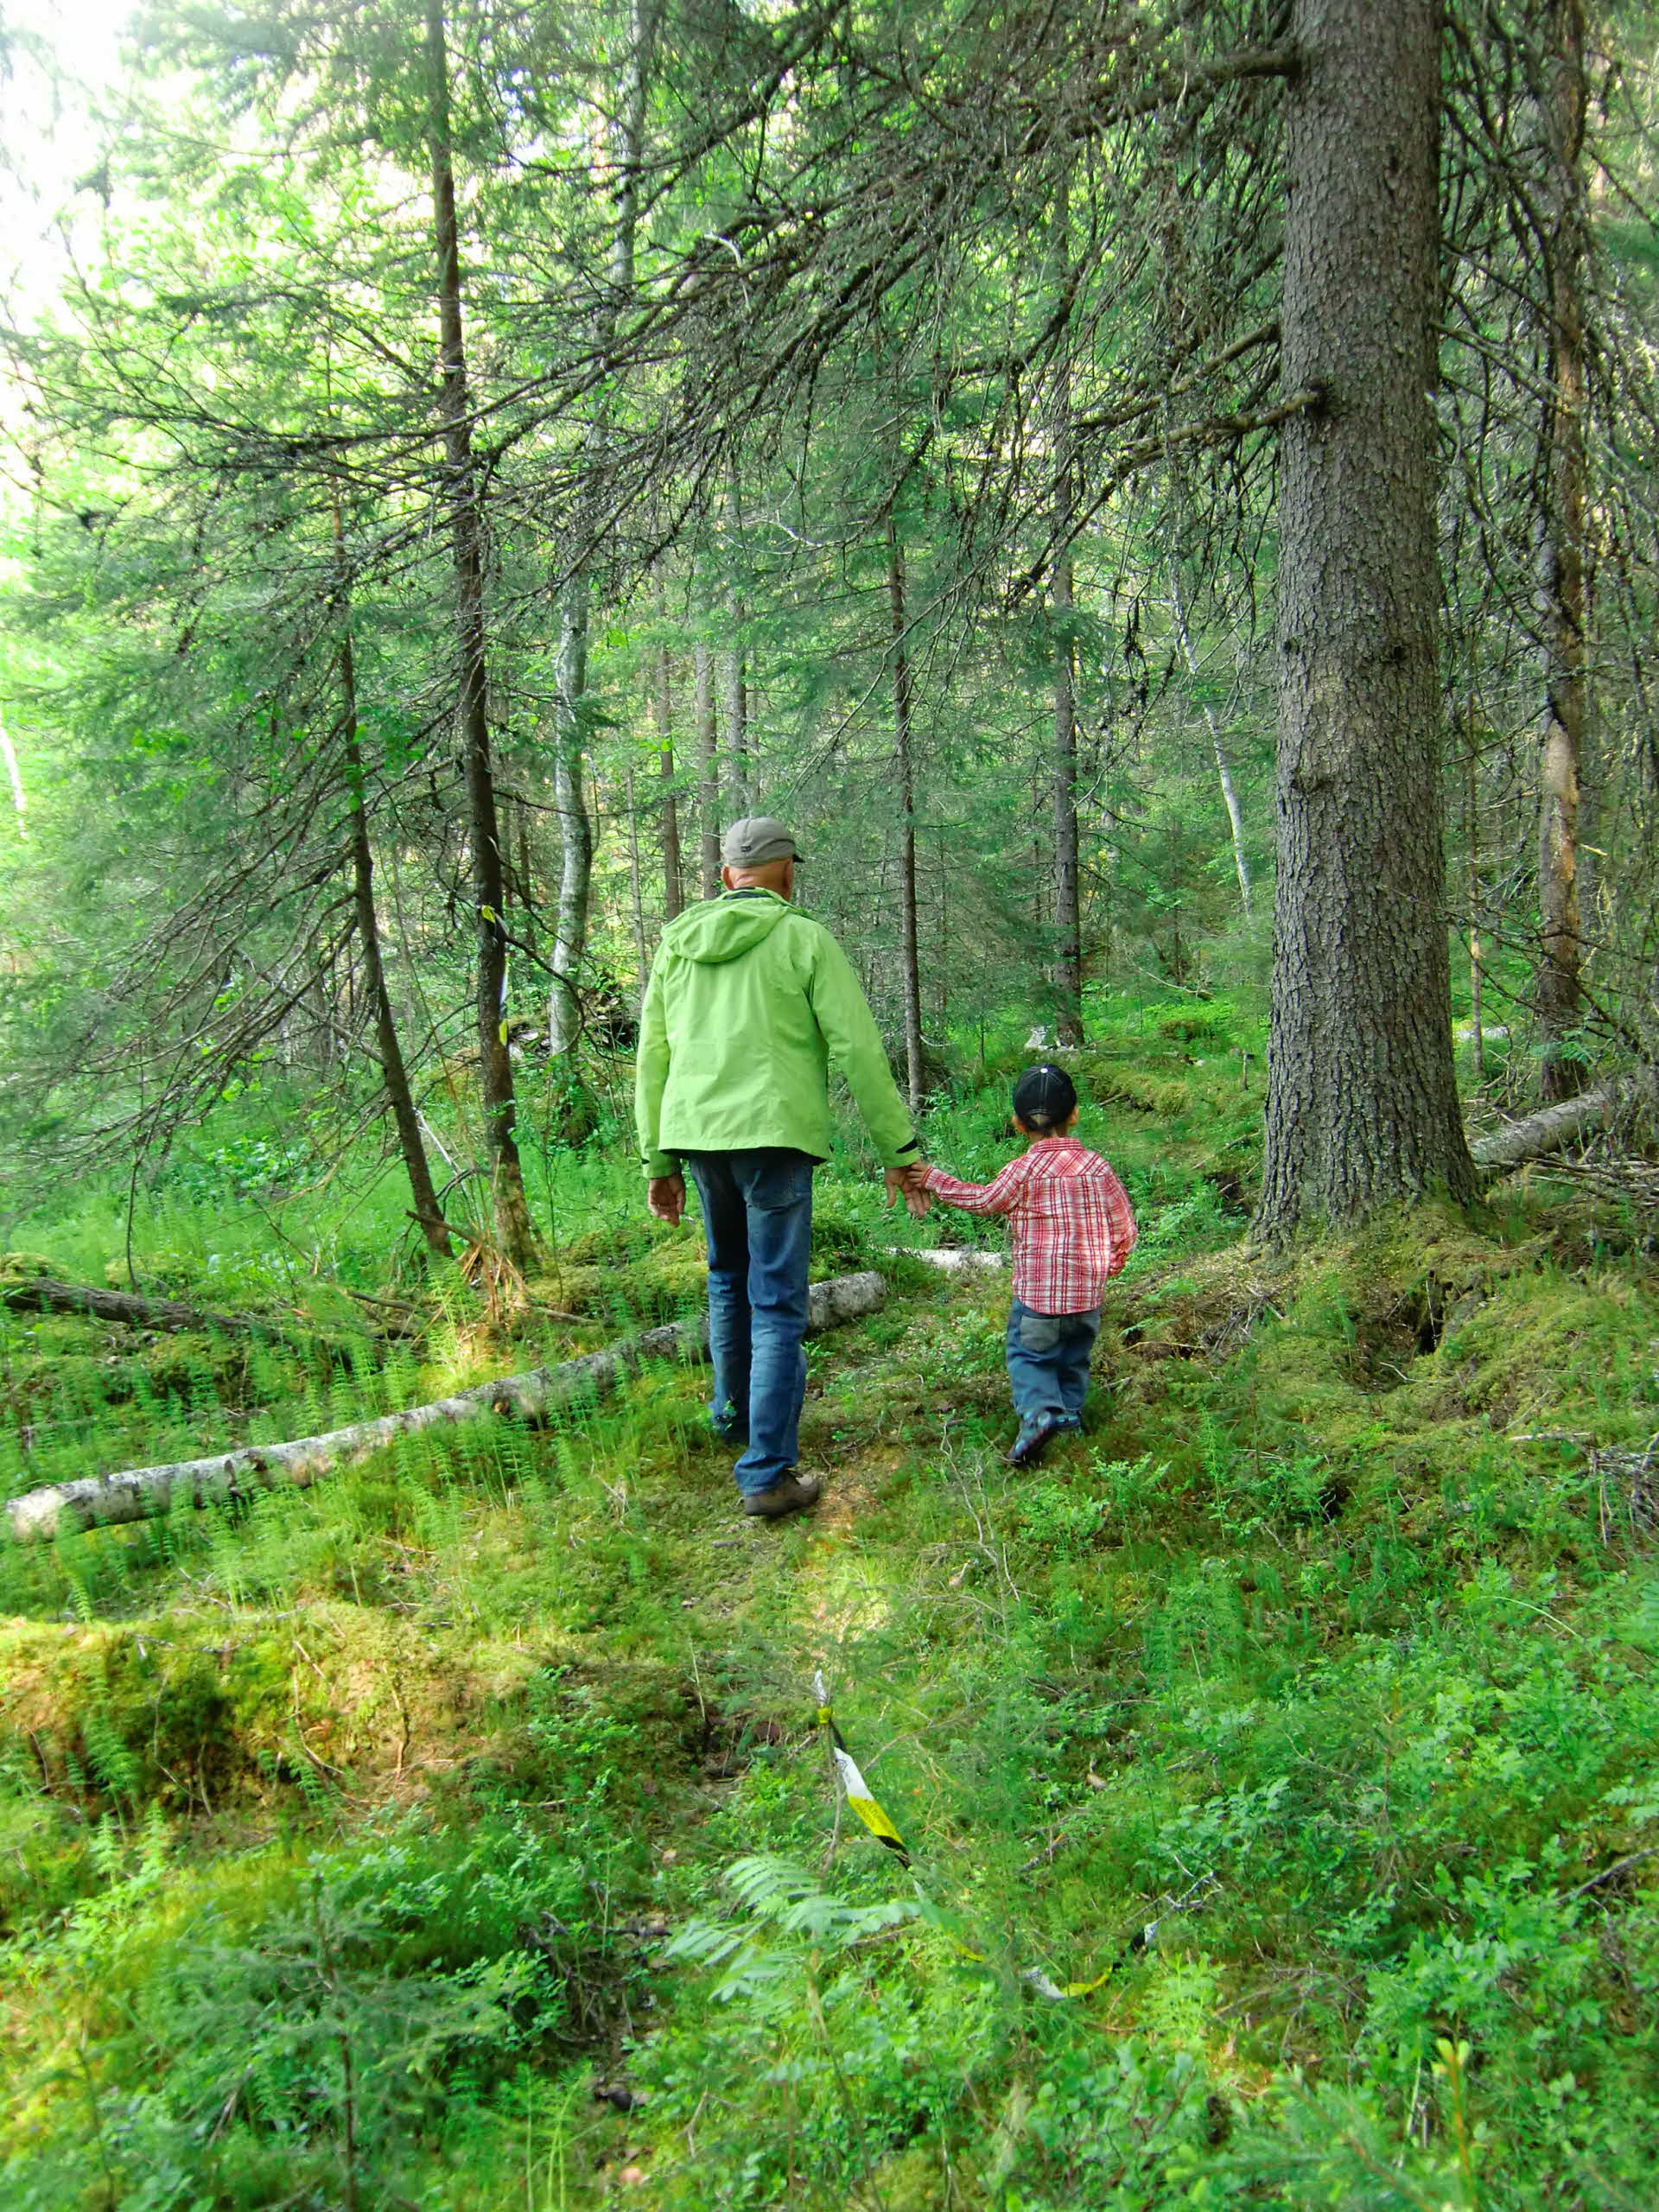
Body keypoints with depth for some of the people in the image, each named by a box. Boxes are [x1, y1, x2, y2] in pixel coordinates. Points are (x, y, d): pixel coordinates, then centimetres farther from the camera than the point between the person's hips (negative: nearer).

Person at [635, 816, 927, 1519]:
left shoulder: (677, 944, 12)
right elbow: (858, 1052, -7)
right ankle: (767, 1474, -1)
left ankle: (733, 1415, 42)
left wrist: (658, 1160, 19)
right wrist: (900, 1150, -1)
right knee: (777, 1306, -1)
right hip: (773, 1136, -5)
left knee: (729, 1279, 25)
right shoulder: (804, 939, -3)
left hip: (696, 1133, 5)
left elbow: (653, 1058, 13)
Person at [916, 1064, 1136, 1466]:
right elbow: (1124, 1226, 5)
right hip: (1088, 1292, 4)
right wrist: (1108, 1266, 21)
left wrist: (935, 1180, 9)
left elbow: (985, 1200, 0)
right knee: (1074, 1356, 21)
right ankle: (1070, 1411, 17)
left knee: (1028, 1354, 5)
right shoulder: (1096, 1166, 1)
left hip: (1038, 1290, -4)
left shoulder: (1025, 1169, -11)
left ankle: (1039, 1411, -16)